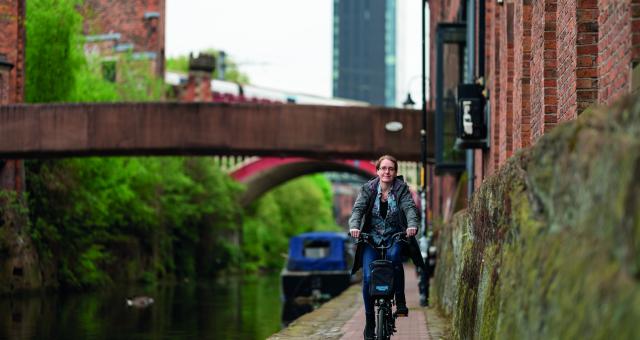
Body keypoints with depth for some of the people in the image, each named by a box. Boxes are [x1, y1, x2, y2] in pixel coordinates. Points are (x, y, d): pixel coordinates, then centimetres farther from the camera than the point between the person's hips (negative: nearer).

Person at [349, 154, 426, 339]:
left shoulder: (402, 189, -3)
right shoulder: (368, 189, -2)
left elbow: (410, 208, -17)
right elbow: (358, 208, -13)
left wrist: (412, 225, -38)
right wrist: (354, 226, -34)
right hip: (371, 239, 1)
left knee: (394, 256, -35)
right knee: (368, 277, -13)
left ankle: (400, 302, -20)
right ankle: (370, 322, 2)